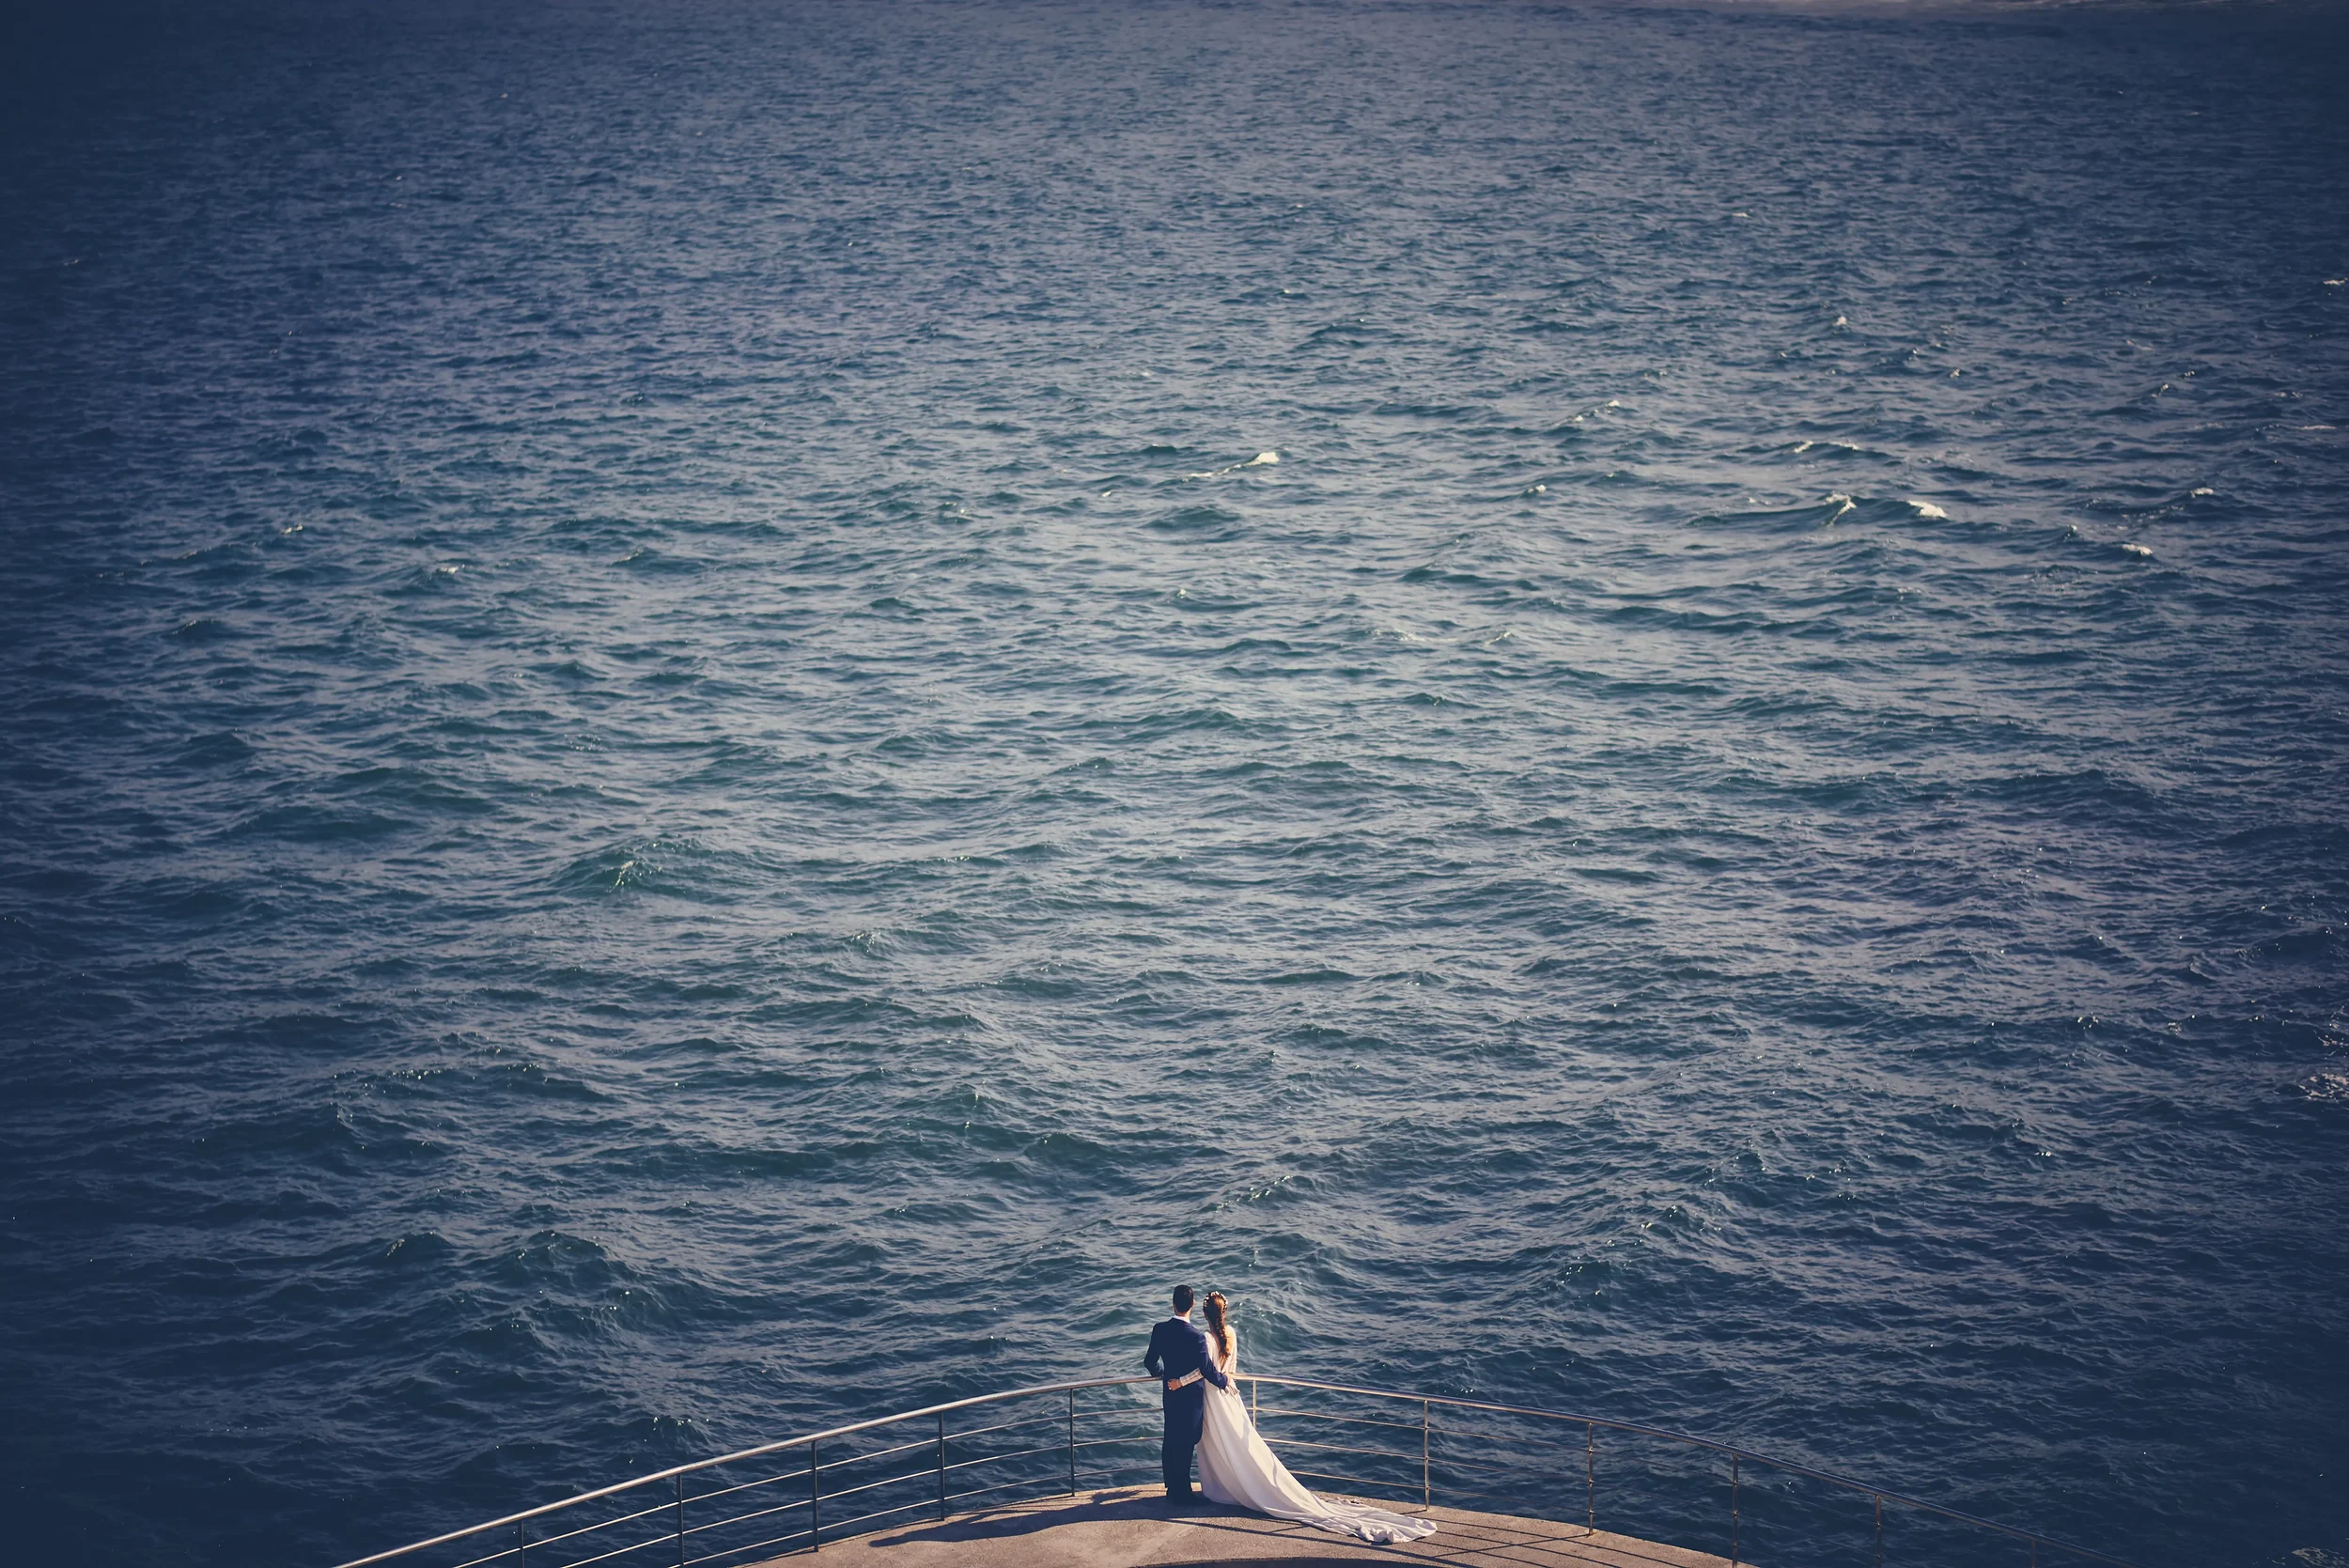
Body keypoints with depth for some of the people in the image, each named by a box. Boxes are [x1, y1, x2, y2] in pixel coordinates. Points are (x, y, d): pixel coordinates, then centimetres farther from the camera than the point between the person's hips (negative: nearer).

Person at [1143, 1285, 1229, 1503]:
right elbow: (1206, 1370, -21)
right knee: (1185, 1443, 5)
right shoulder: (1196, 1337, -24)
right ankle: (1181, 1492, 12)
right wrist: (1224, 1382, -3)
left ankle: (1173, 1489, 29)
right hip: (1191, 1396, -5)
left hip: (1170, 1394, 5)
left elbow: (1150, 1361, 1)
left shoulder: (1159, 1330, -8)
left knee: (1171, 1442, 18)